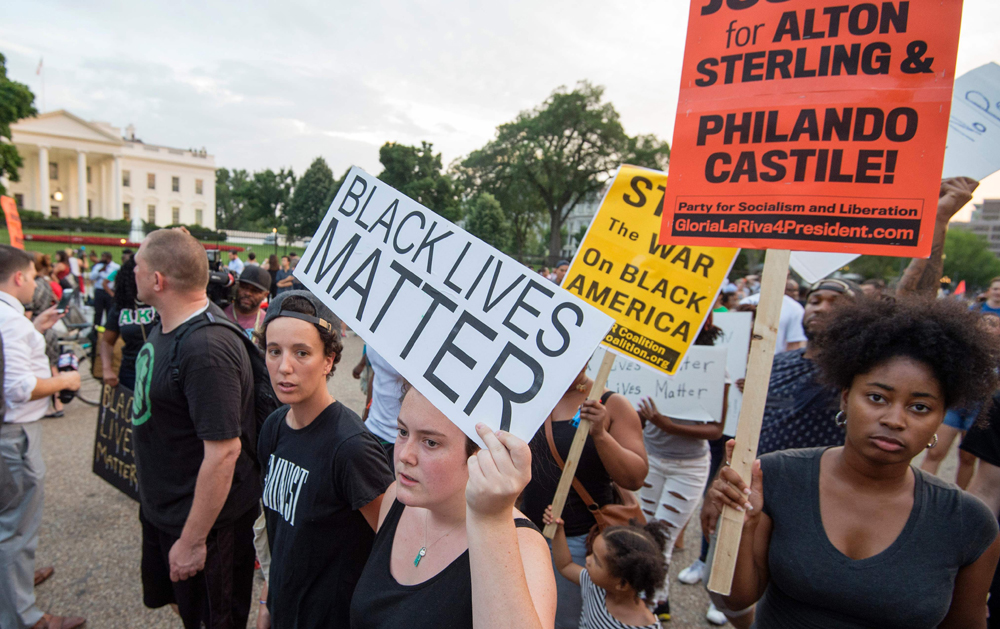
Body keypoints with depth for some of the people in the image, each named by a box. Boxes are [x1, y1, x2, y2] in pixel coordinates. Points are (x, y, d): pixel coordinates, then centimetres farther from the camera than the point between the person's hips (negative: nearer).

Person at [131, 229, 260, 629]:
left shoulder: (205, 350, -32)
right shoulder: (166, 325, 0)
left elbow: (223, 451, -31)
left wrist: (193, 541, -23)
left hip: (204, 516, -9)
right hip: (161, 506, 9)